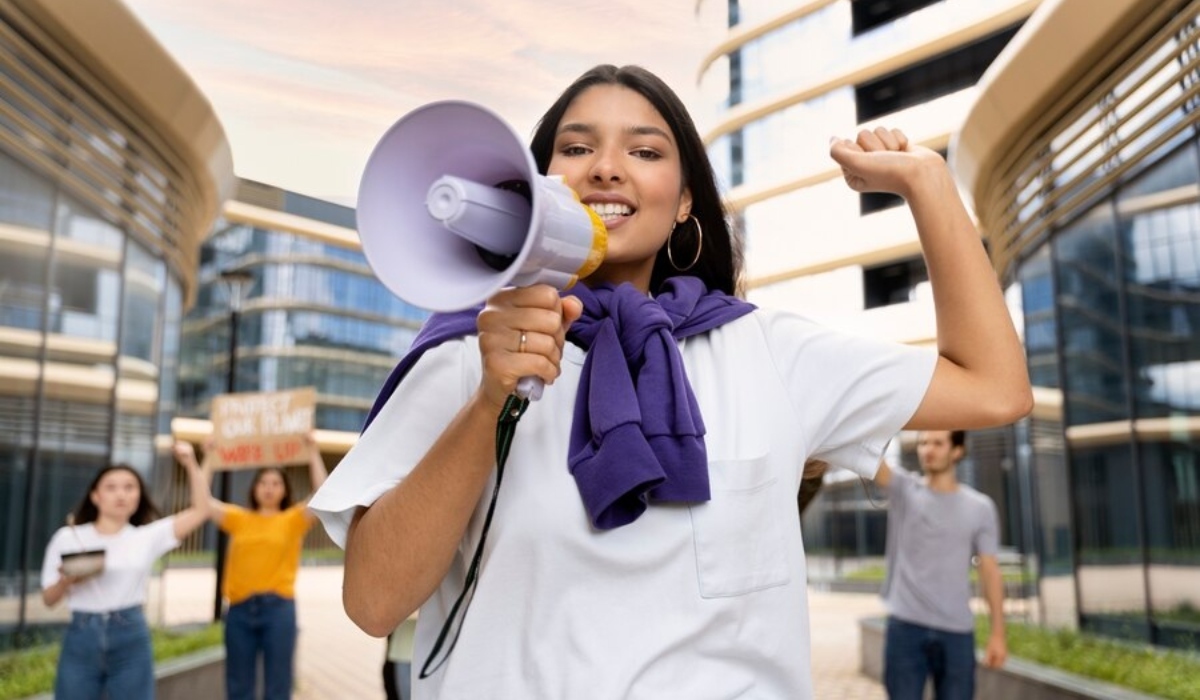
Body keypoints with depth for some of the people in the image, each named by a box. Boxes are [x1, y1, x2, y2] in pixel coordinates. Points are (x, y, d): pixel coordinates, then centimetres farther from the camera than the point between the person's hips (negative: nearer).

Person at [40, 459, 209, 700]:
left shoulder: (148, 537, 5)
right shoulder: (67, 537, 4)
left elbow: (200, 510, -1)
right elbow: (48, 599, 6)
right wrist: (67, 579, -15)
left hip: (131, 640, 0)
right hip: (81, 639, 0)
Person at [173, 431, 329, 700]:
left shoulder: (293, 519, 4)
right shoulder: (239, 518, 11)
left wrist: (313, 452, -15)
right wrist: (195, 462, -7)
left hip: (278, 608, -2)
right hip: (240, 608, 2)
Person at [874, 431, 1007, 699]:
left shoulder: (980, 507, 4)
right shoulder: (903, 490, 1)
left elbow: (990, 570, 4)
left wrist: (997, 633, 0)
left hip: (957, 631, 1)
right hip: (905, 627, -1)